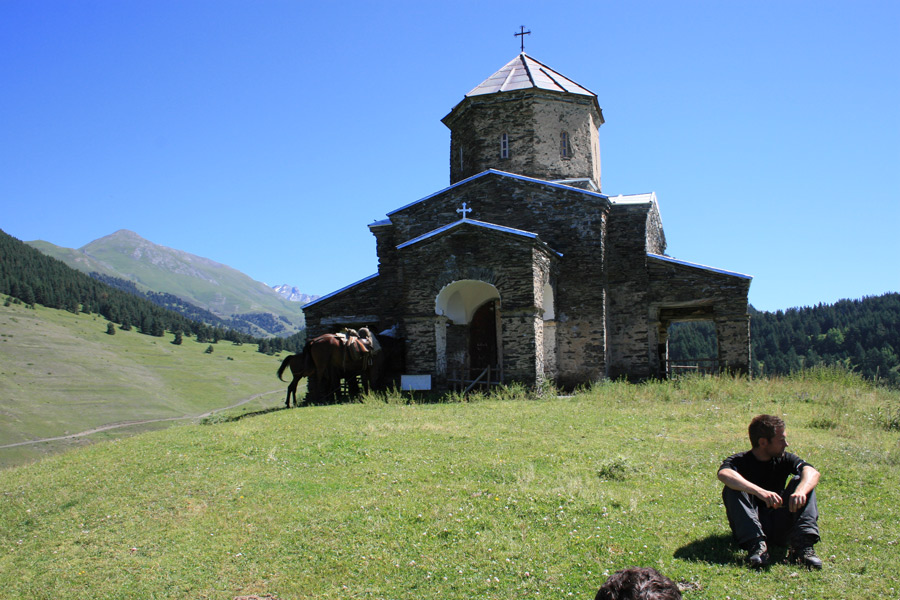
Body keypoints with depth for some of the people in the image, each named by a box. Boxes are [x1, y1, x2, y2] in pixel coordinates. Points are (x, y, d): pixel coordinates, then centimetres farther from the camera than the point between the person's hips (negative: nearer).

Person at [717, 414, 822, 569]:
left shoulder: (785, 459, 5)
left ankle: (802, 544, -30)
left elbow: (812, 472, -16)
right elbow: (723, 474, -33)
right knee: (732, 489, -25)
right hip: (750, 528, -3)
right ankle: (756, 544, -39)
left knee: (801, 481, -14)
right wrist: (760, 492, -47)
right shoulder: (739, 461, -7)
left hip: (779, 529, 3)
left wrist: (800, 491, -40)